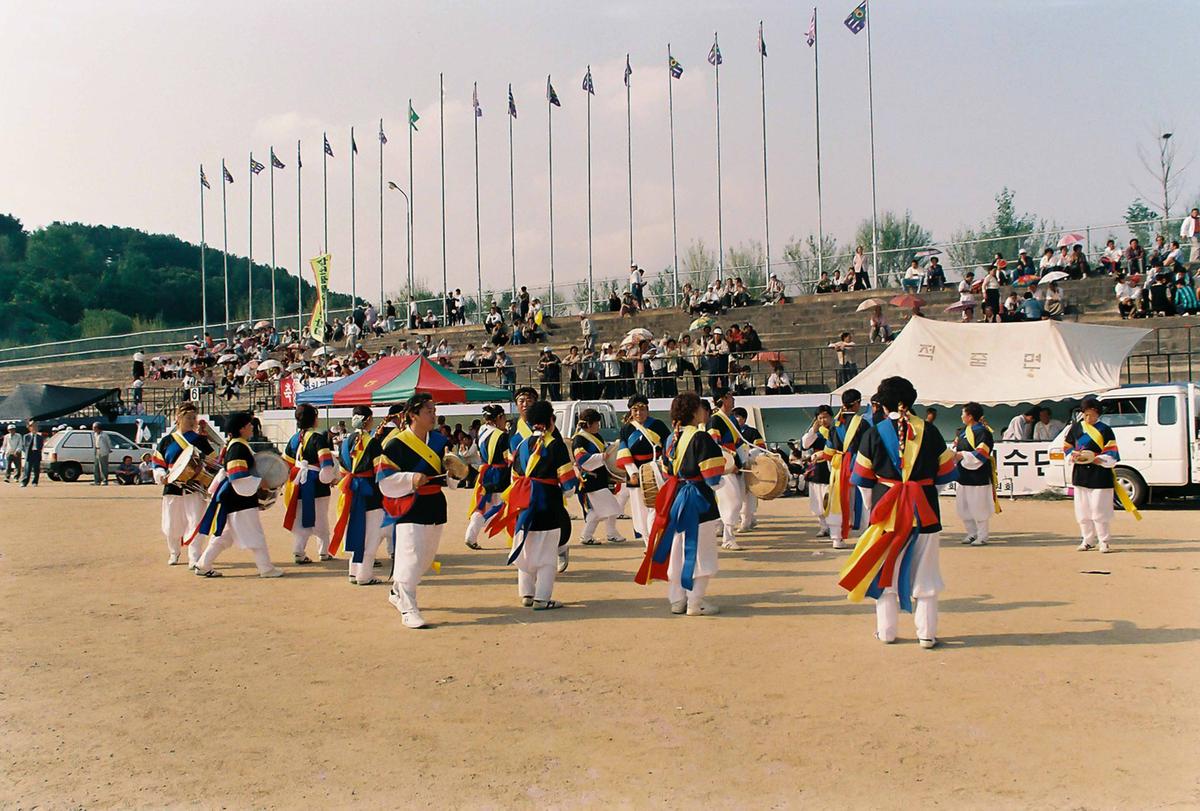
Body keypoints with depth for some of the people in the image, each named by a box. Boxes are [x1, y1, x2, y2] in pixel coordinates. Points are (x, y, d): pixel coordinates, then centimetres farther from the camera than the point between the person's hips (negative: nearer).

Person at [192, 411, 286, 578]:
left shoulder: (235, 445, 13)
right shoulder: (238, 448, -20)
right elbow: (239, 480, -25)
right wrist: (260, 483, -17)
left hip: (232, 499, 11)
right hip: (239, 501, -11)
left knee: (225, 534, 17)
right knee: (254, 534, -1)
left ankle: (203, 565, 23)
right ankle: (266, 568, 7)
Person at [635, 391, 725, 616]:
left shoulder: (672, 438, 8)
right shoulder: (701, 437, -15)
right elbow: (713, 478, -16)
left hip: (675, 497, 8)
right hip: (698, 500, -8)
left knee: (676, 550, 13)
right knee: (698, 551, 1)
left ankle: (677, 600, 20)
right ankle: (695, 603, 5)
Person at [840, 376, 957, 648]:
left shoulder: (874, 433, -5)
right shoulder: (928, 430, -2)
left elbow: (861, 478, 0)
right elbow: (946, 474, 2)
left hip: (887, 510, 0)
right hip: (924, 510, 0)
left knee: (885, 568, 11)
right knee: (924, 571, 8)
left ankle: (886, 631, 17)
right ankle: (926, 633, 9)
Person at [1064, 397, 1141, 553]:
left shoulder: (1105, 430, 0)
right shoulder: (1076, 428, 9)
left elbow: (1111, 455, -4)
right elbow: (1067, 446, 16)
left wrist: (1094, 458, -18)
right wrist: (1073, 456, -4)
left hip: (1100, 475, -3)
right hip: (1080, 474, 3)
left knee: (1099, 510, -5)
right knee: (1083, 510, 6)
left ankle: (1103, 541, 6)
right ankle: (1088, 539, 19)